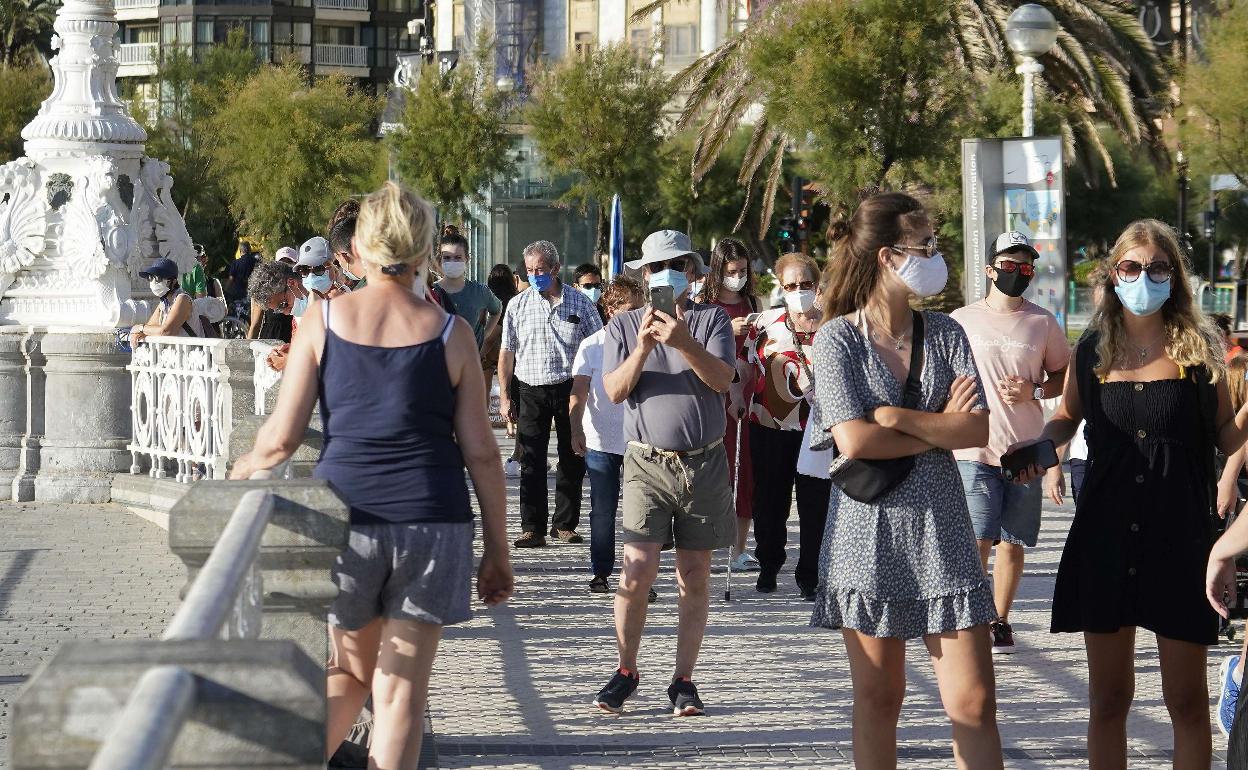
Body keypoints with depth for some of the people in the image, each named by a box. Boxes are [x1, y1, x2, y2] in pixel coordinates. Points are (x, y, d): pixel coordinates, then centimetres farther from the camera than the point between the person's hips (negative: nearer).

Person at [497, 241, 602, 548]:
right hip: (531, 391, 0)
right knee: (532, 462, -5)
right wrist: (504, 395, 1)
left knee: (573, 459, 5)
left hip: (570, 388, 0)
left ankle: (565, 524, 16)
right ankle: (533, 528, -4)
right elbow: (507, 352, 8)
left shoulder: (579, 303, 3)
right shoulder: (518, 305, 5)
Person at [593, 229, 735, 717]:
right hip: (647, 461, -1)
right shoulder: (624, 325, 8)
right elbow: (615, 390, -4)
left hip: (704, 461, 1)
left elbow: (723, 379, -10)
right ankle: (625, 672, 5)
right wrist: (642, 349, -20)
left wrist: (685, 344, -26)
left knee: (695, 576, 4)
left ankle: (683, 680, 11)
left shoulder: (712, 320, 6)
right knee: (638, 570, -11)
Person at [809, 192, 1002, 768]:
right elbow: (853, 440, -16)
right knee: (877, 698, 8)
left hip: (940, 528, 2)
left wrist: (898, 418, -14)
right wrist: (940, 429, -8)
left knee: (974, 702, -3)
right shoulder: (838, 338, -4)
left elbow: (980, 430, -5)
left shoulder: (945, 333, 6)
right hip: (868, 531, -2)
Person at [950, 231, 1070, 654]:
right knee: (979, 540, -10)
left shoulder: (1043, 323, 6)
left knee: (1013, 541, 7)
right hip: (975, 449, -2)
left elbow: (1064, 377, 14)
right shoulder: (962, 321, 3)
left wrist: (1034, 391, -6)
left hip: (1026, 450, 2)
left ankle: (1000, 620, 19)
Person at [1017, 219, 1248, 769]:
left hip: (1180, 536, -2)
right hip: (1106, 532, 2)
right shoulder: (1093, 351, 4)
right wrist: (1041, 445, -1)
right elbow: (1067, 418, 18)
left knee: (1186, 698, 3)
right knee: (1108, 696, 9)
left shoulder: (1199, 349, -1)